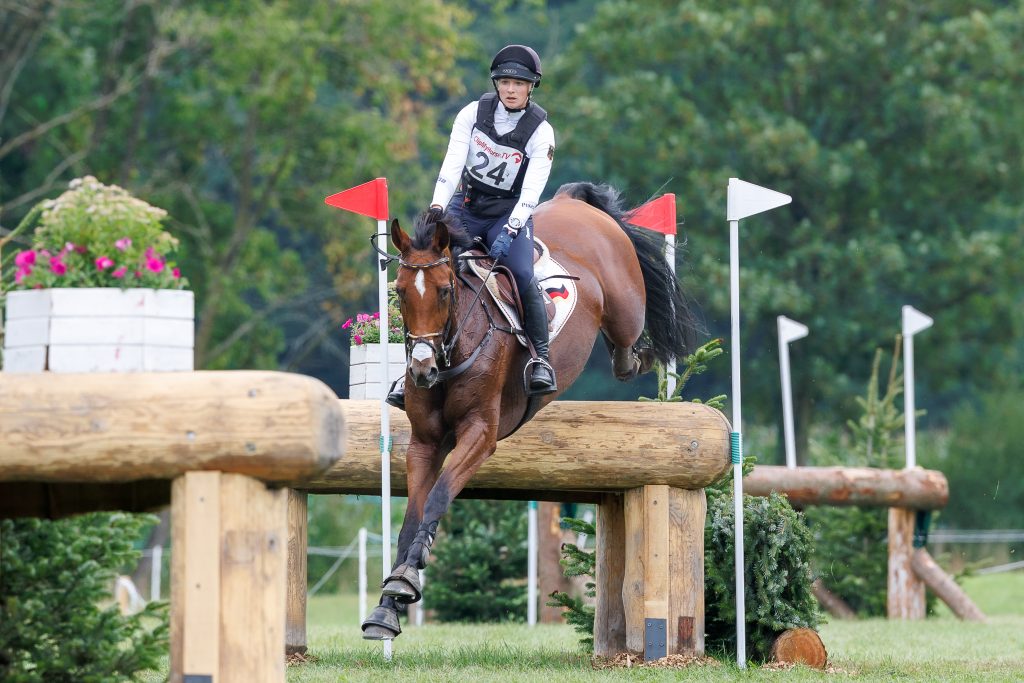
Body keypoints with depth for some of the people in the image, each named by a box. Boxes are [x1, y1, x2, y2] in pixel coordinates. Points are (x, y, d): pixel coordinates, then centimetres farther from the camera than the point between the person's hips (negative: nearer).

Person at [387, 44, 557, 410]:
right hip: (466, 206, 2)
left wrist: (510, 230, -30)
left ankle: (541, 359, -10)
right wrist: (437, 205, -28)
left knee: (522, 276, -26)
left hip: (512, 212, -2)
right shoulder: (474, 113, -5)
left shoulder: (540, 131, -10)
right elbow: (453, 162, -13)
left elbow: (531, 191, -17)